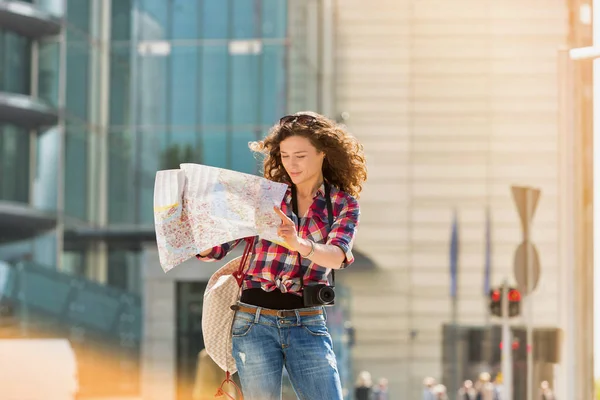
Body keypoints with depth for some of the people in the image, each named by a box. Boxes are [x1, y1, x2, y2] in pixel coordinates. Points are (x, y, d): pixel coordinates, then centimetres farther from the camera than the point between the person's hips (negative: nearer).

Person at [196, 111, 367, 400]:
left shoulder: (343, 203, 4)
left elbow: (338, 255, -16)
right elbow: (214, 248, 3)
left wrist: (300, 244, -37)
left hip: (308, 324, 0)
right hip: (255, 321, 0)